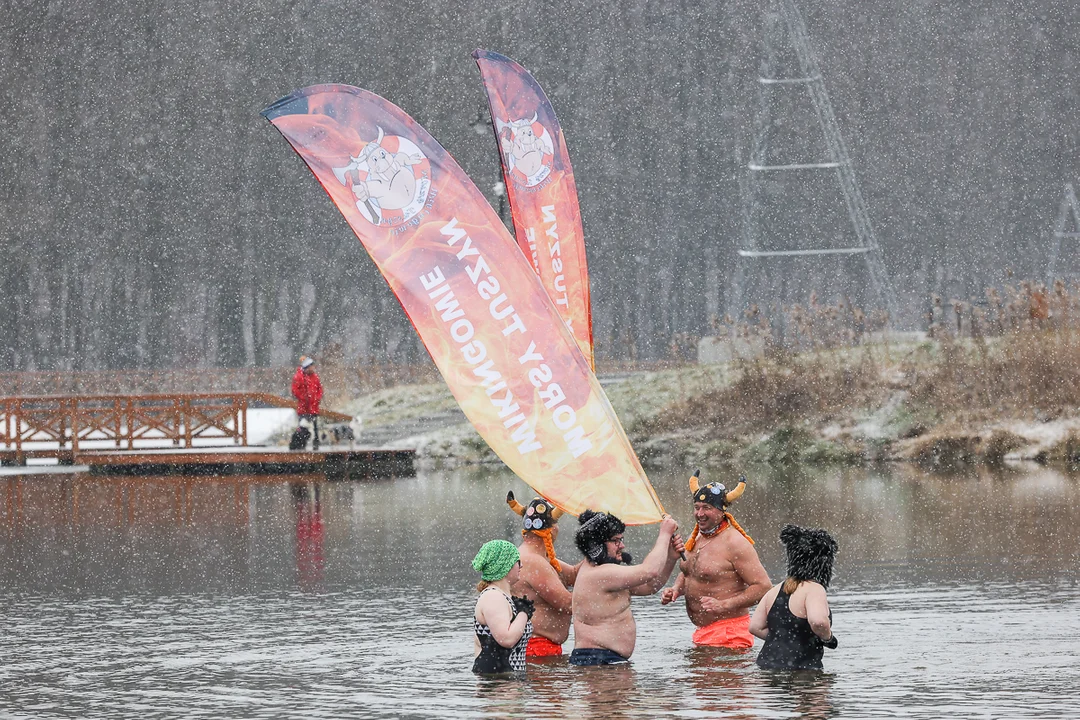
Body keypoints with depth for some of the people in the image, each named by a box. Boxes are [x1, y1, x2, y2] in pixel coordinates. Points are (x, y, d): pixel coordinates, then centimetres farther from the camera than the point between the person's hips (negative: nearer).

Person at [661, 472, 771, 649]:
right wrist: (676, 590, 6)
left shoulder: (734, 543, -15)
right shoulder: (696, 538, 11)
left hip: (729, 634, -8)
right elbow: (687, 574, 30)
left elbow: (763, 586, -19)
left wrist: (723, 605, -25)